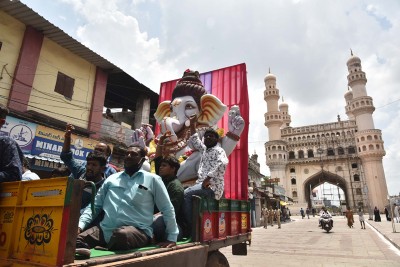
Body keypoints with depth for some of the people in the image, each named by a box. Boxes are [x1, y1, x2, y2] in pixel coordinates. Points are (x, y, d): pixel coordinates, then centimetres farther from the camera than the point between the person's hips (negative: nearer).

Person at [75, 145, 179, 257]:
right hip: (105, 230, 3)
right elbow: (95, 205, 17)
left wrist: (172, 238, 0)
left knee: (122, 234, -36)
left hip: (137, 231, -2)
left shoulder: (152, 179, 5)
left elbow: (167, 209, 5)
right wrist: (80, 225, 1)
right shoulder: (112, 179, 17)